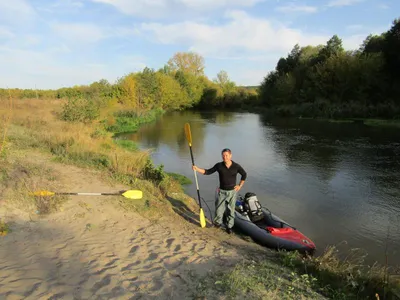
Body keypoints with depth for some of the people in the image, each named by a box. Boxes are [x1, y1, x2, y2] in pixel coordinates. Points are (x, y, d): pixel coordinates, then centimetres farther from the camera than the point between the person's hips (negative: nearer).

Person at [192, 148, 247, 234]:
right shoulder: (219, 165, -9)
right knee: (219, 208, 4)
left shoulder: (236, 166, -9)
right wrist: (197, 169, -17)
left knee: (231, 210, 10)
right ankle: (218, 223, 30)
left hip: (232, 191, 0)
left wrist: (240, 185, 2)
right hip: (222, 191, 0)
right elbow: (208, 172, -6)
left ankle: (229, 226, 27)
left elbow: (244, 174, 6)